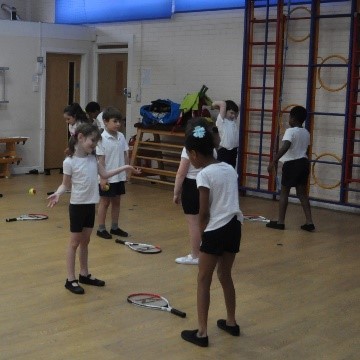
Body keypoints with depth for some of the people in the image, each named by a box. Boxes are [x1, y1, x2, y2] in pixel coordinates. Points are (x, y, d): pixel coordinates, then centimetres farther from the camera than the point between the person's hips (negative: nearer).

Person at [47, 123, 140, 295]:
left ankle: (84, 274, 27)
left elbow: (104, 174, 13)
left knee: (85, 241, 15)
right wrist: (57, 194, -28)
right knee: (75, 242, 1)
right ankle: (71, 279, 10)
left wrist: (124, 168, 10)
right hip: (77, 205, -6)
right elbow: (65, 184, -9)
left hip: (90, 205, 6)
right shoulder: (69, 162, -15)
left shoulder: (92, 158, 4)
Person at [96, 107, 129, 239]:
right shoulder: (102, 138, -14)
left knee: (116, 201, 14)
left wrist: (127, 171, 8)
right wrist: (102, 177, -16)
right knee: (105, 202, 5)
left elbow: (125, 155, 9)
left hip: (119, 176, 6)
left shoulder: (121, 137, 3)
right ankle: (101, 229, 15)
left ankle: (115, 227, 26)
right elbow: (101, 159, -14)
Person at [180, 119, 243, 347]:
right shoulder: (229, 169, 8)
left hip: (216, 230, -7)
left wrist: (203, 232, 4)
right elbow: (230, 201, 12)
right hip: (234, 226, 7)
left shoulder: (204, 175, -13)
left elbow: (204, 212, -13)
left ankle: (202, 333, 8)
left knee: (204, 280, 5)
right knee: (225, 275, 23)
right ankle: (231, 322, 34)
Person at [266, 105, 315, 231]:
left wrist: (273, 162, -30)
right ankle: (309, 222, 7)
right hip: (303, 163, 7)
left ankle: (280, 222, 8)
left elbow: (285, 147, -27)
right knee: (302, 193, 11)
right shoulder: (306, 133, 11)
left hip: (291, 164, -7)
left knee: (284, 192, 4)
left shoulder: (290, 131, -13)